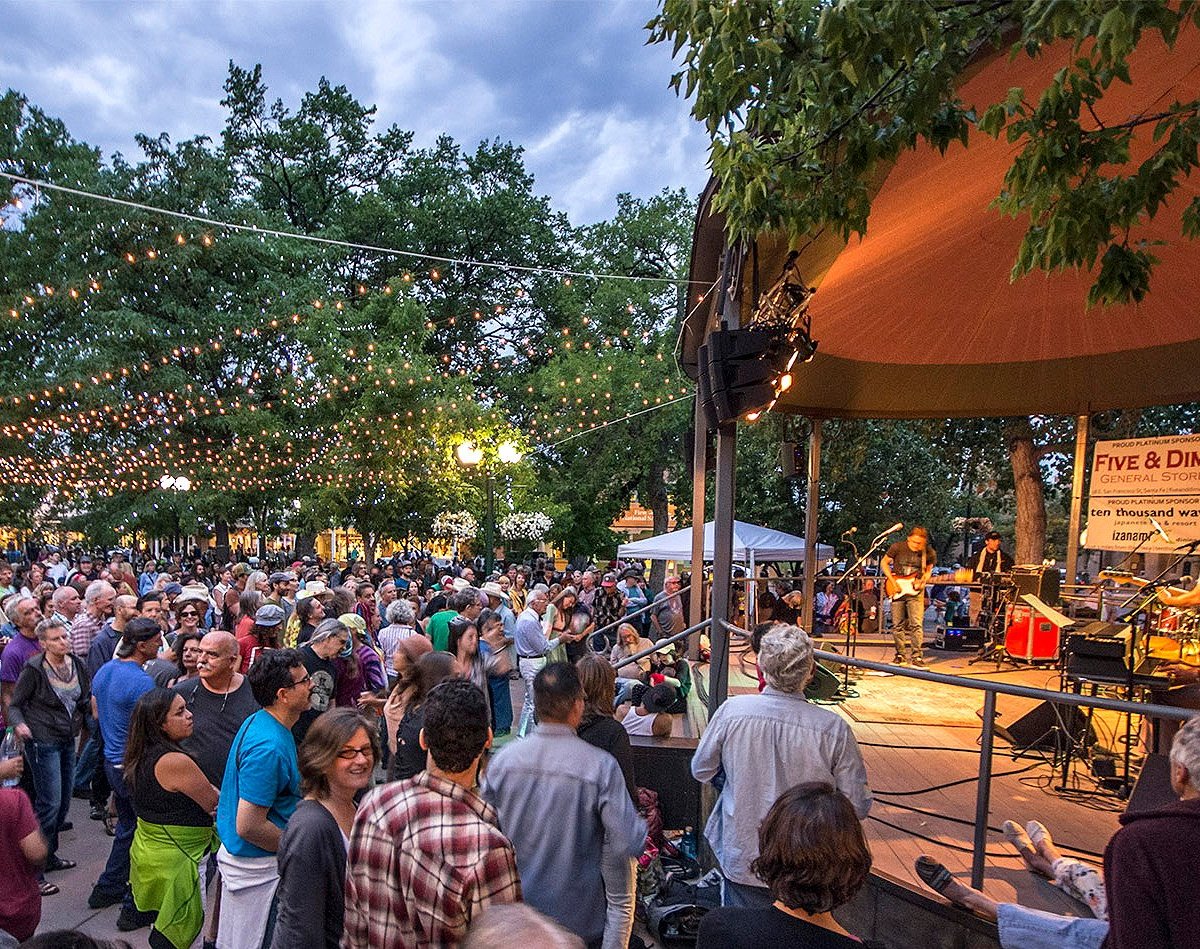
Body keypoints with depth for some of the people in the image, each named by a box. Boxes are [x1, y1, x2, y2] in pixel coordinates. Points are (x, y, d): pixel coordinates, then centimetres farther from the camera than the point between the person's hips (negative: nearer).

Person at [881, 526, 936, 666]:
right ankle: (901, 655, 17)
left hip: (915, 592, -1)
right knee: (897, 625, 5)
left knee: (916, 624, -9)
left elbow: (929, 570, 10)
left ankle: (917, 656, -2)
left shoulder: (929, 553, -6)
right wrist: (893, 582, -8)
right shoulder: (897, 547, -9)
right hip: (897, 591, 1)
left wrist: (923, 580, -12)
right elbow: (884, 562, 1)